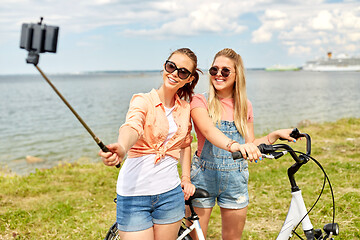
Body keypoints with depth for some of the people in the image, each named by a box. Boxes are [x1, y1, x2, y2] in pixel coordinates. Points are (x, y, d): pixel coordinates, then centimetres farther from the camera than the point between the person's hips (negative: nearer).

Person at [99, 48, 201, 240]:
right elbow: (132, 127, -30)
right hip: (134, 195, -4)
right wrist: (121, 148, -51)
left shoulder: (185, 109, 8)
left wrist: (186, 177, 13)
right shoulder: (143, 101, -7)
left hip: (170, 194, 5)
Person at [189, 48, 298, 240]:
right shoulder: (199, 101, -6)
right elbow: (208, 130, -27)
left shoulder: (244, 106, 7)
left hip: (235, 179, 3)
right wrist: (233, 145, -45)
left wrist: (276, 135, -4)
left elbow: (250, 145, 10)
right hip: (204, 175, -3)